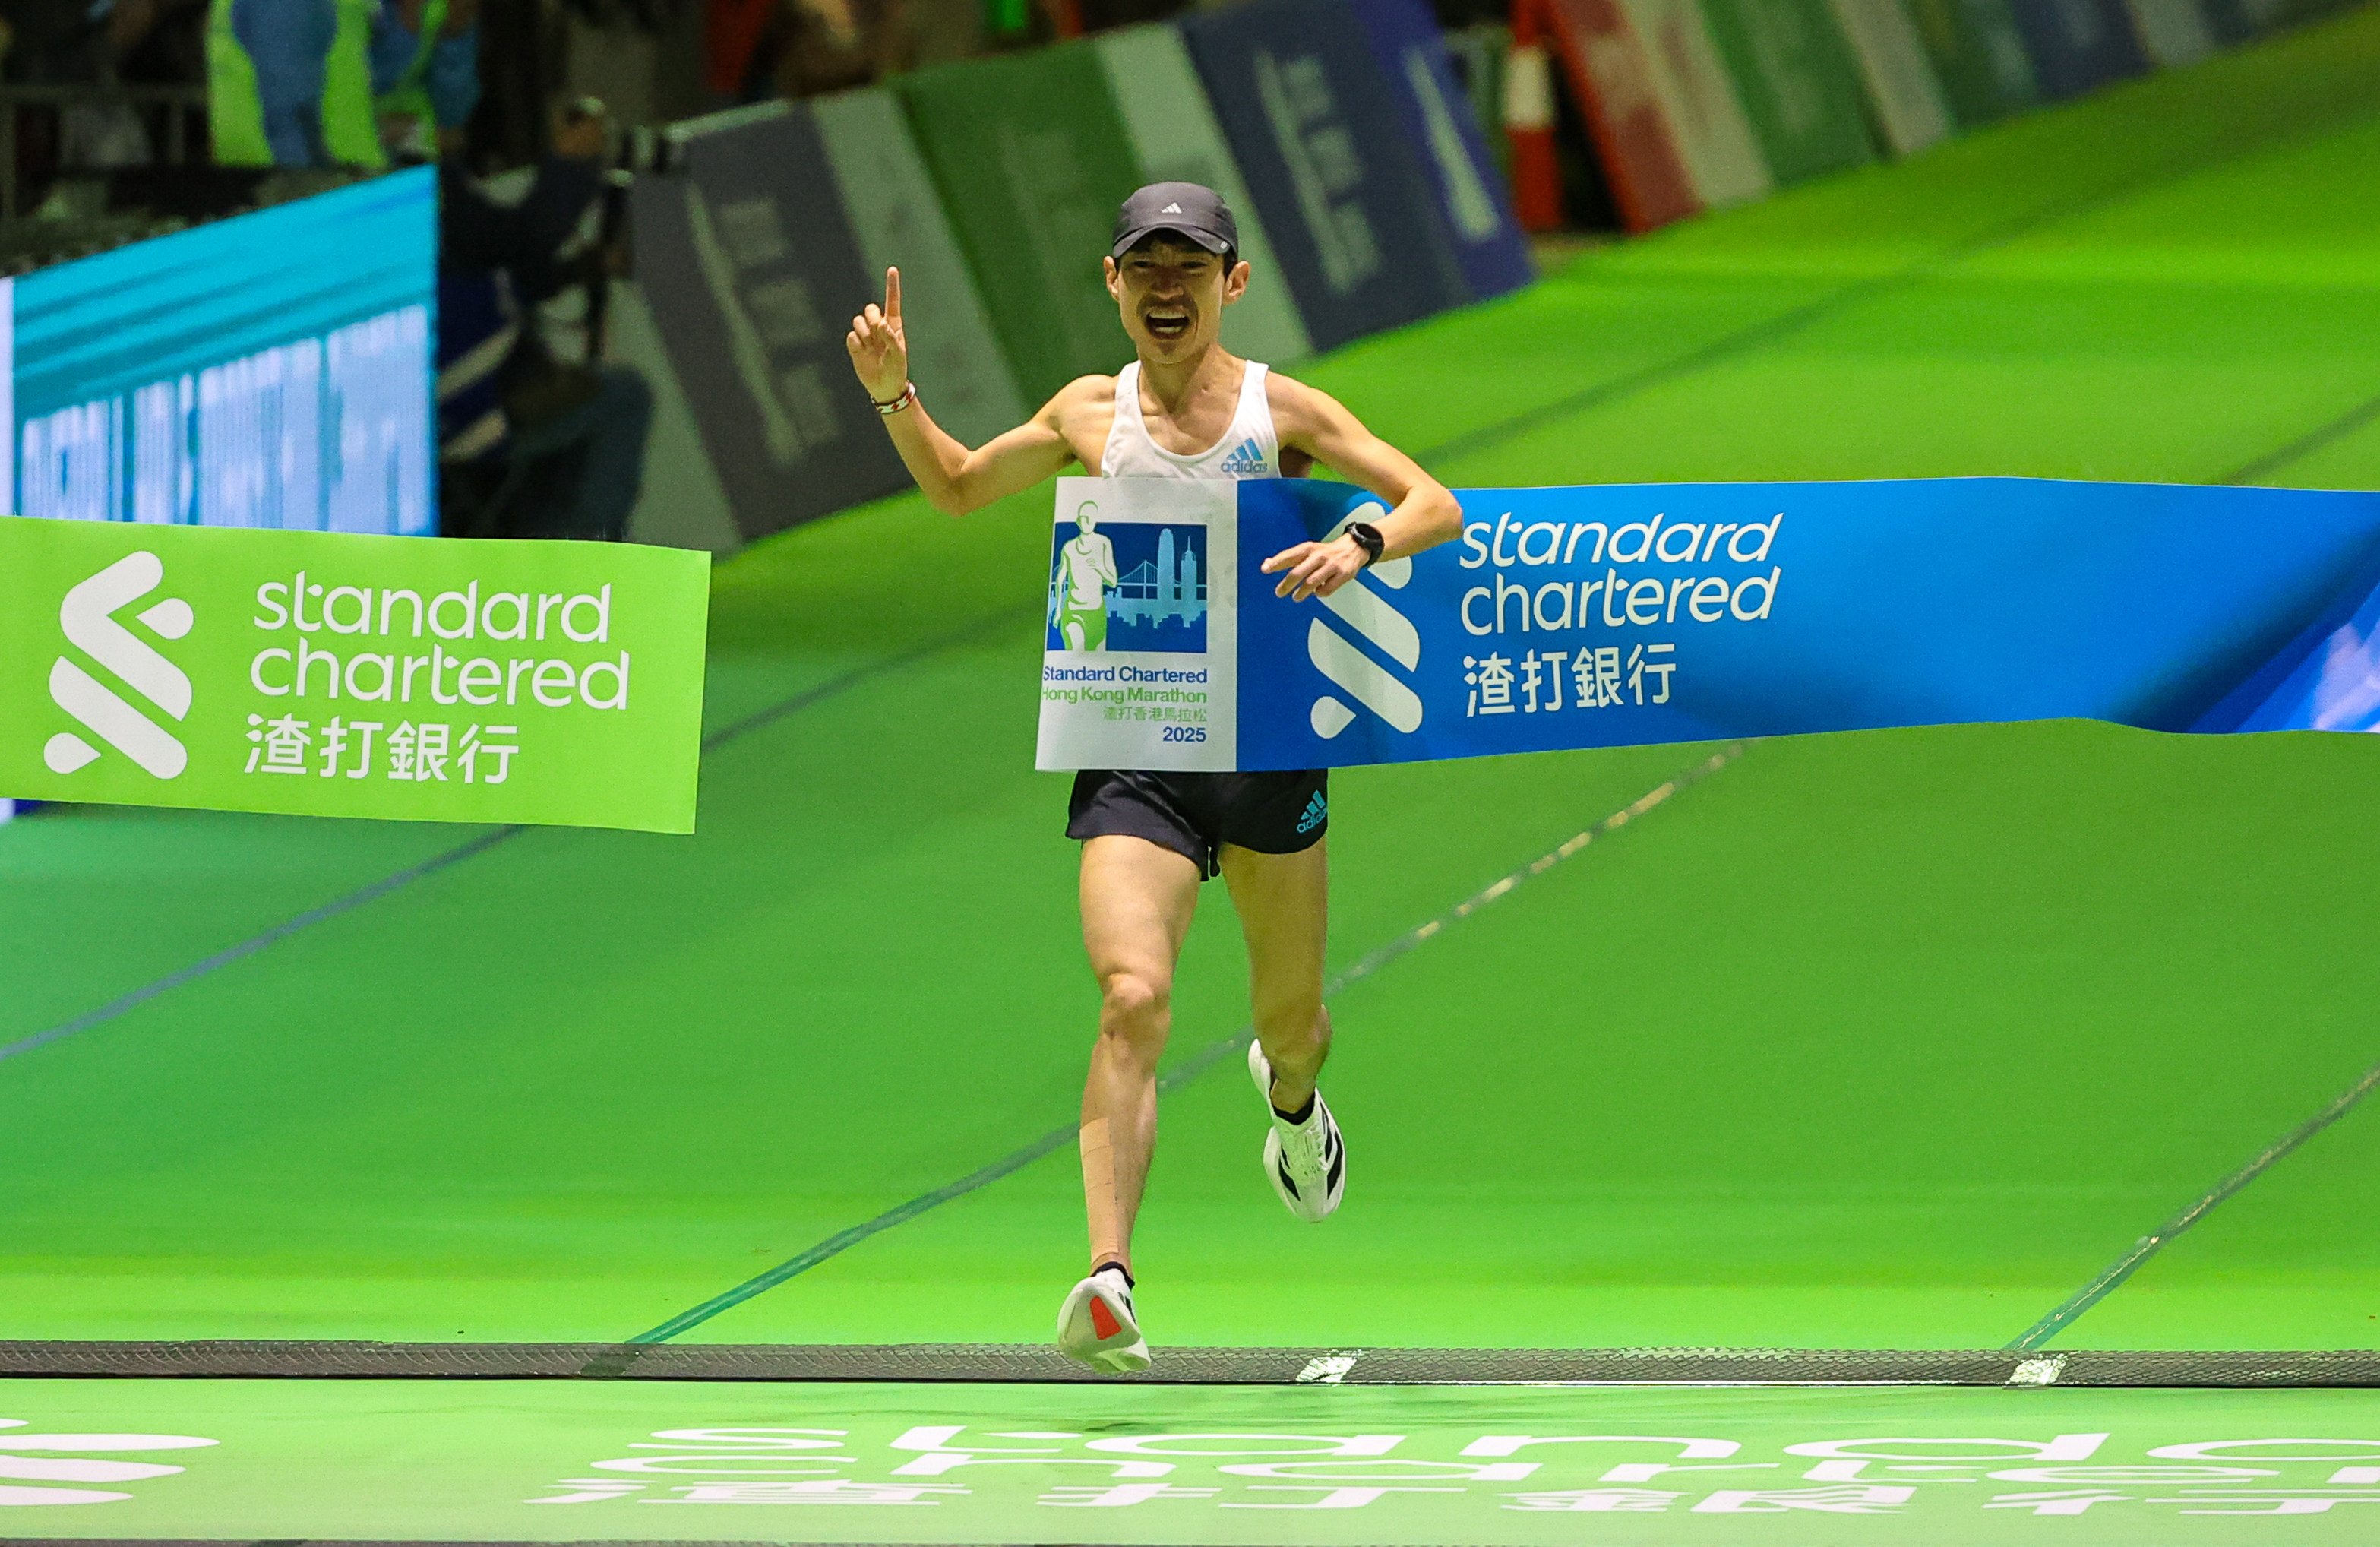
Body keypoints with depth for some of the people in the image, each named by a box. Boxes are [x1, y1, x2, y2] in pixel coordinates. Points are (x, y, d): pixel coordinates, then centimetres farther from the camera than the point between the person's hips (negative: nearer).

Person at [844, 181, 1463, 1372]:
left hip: (1269, 752, 0)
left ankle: (1289, 1091, 57)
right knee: (1133, 1000, -23)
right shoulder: (1091, 414, 7)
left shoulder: (1281, 410, 0)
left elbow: (1437, 505, -7)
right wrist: (892, 393, 7)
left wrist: (1361, 544, -28)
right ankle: (1109, 1283, -31)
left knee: (1291, 1022, 16)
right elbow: (957, 488, 24)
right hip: (1130, 758, 0)